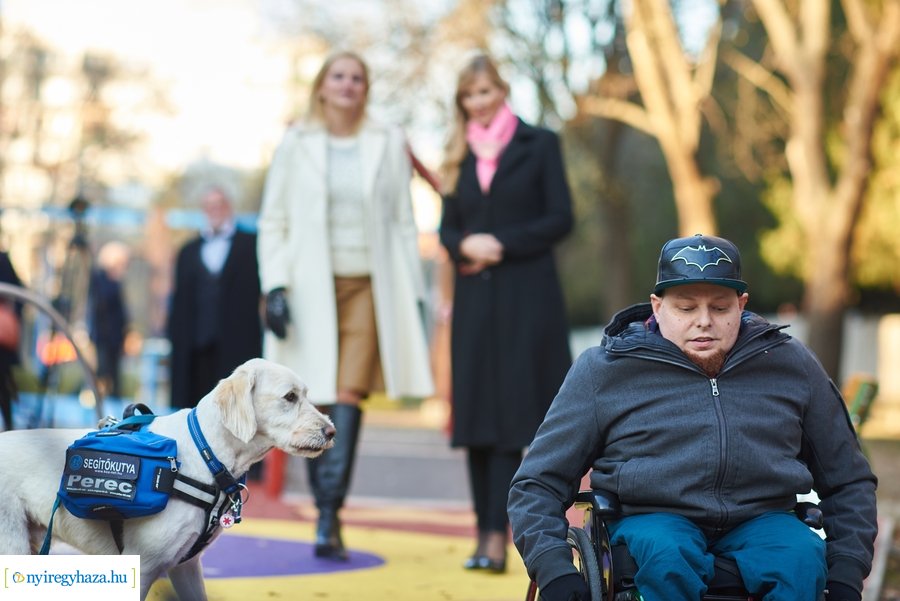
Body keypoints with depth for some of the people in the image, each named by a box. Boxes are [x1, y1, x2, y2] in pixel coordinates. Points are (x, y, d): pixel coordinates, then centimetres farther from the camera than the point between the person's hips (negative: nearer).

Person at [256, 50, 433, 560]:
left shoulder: (388, 144, 8)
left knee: (347, 398, -14)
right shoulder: (296, 144, 7)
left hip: (367, 288, 0)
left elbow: (403, 222, 10)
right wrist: (275, 286, -5)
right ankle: (328, 517, 14)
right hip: (311, 288, 1)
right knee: (318, 403, 2)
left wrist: (414, 294, 6)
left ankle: (329, 519, -18)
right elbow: (273, 221, 7)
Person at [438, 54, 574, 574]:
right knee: (477, 414, 1)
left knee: (510, 412, -8)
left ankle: (497, 538, -12)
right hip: (475, 296, 4)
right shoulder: (461, 156, 14)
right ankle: (487, 533, 5)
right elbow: (448, 228, 13)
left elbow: (561, 218, -4)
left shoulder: (539, 144, 3)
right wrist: (465, 246, -9)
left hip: (526, 296, -4)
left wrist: (502, 245, -12)